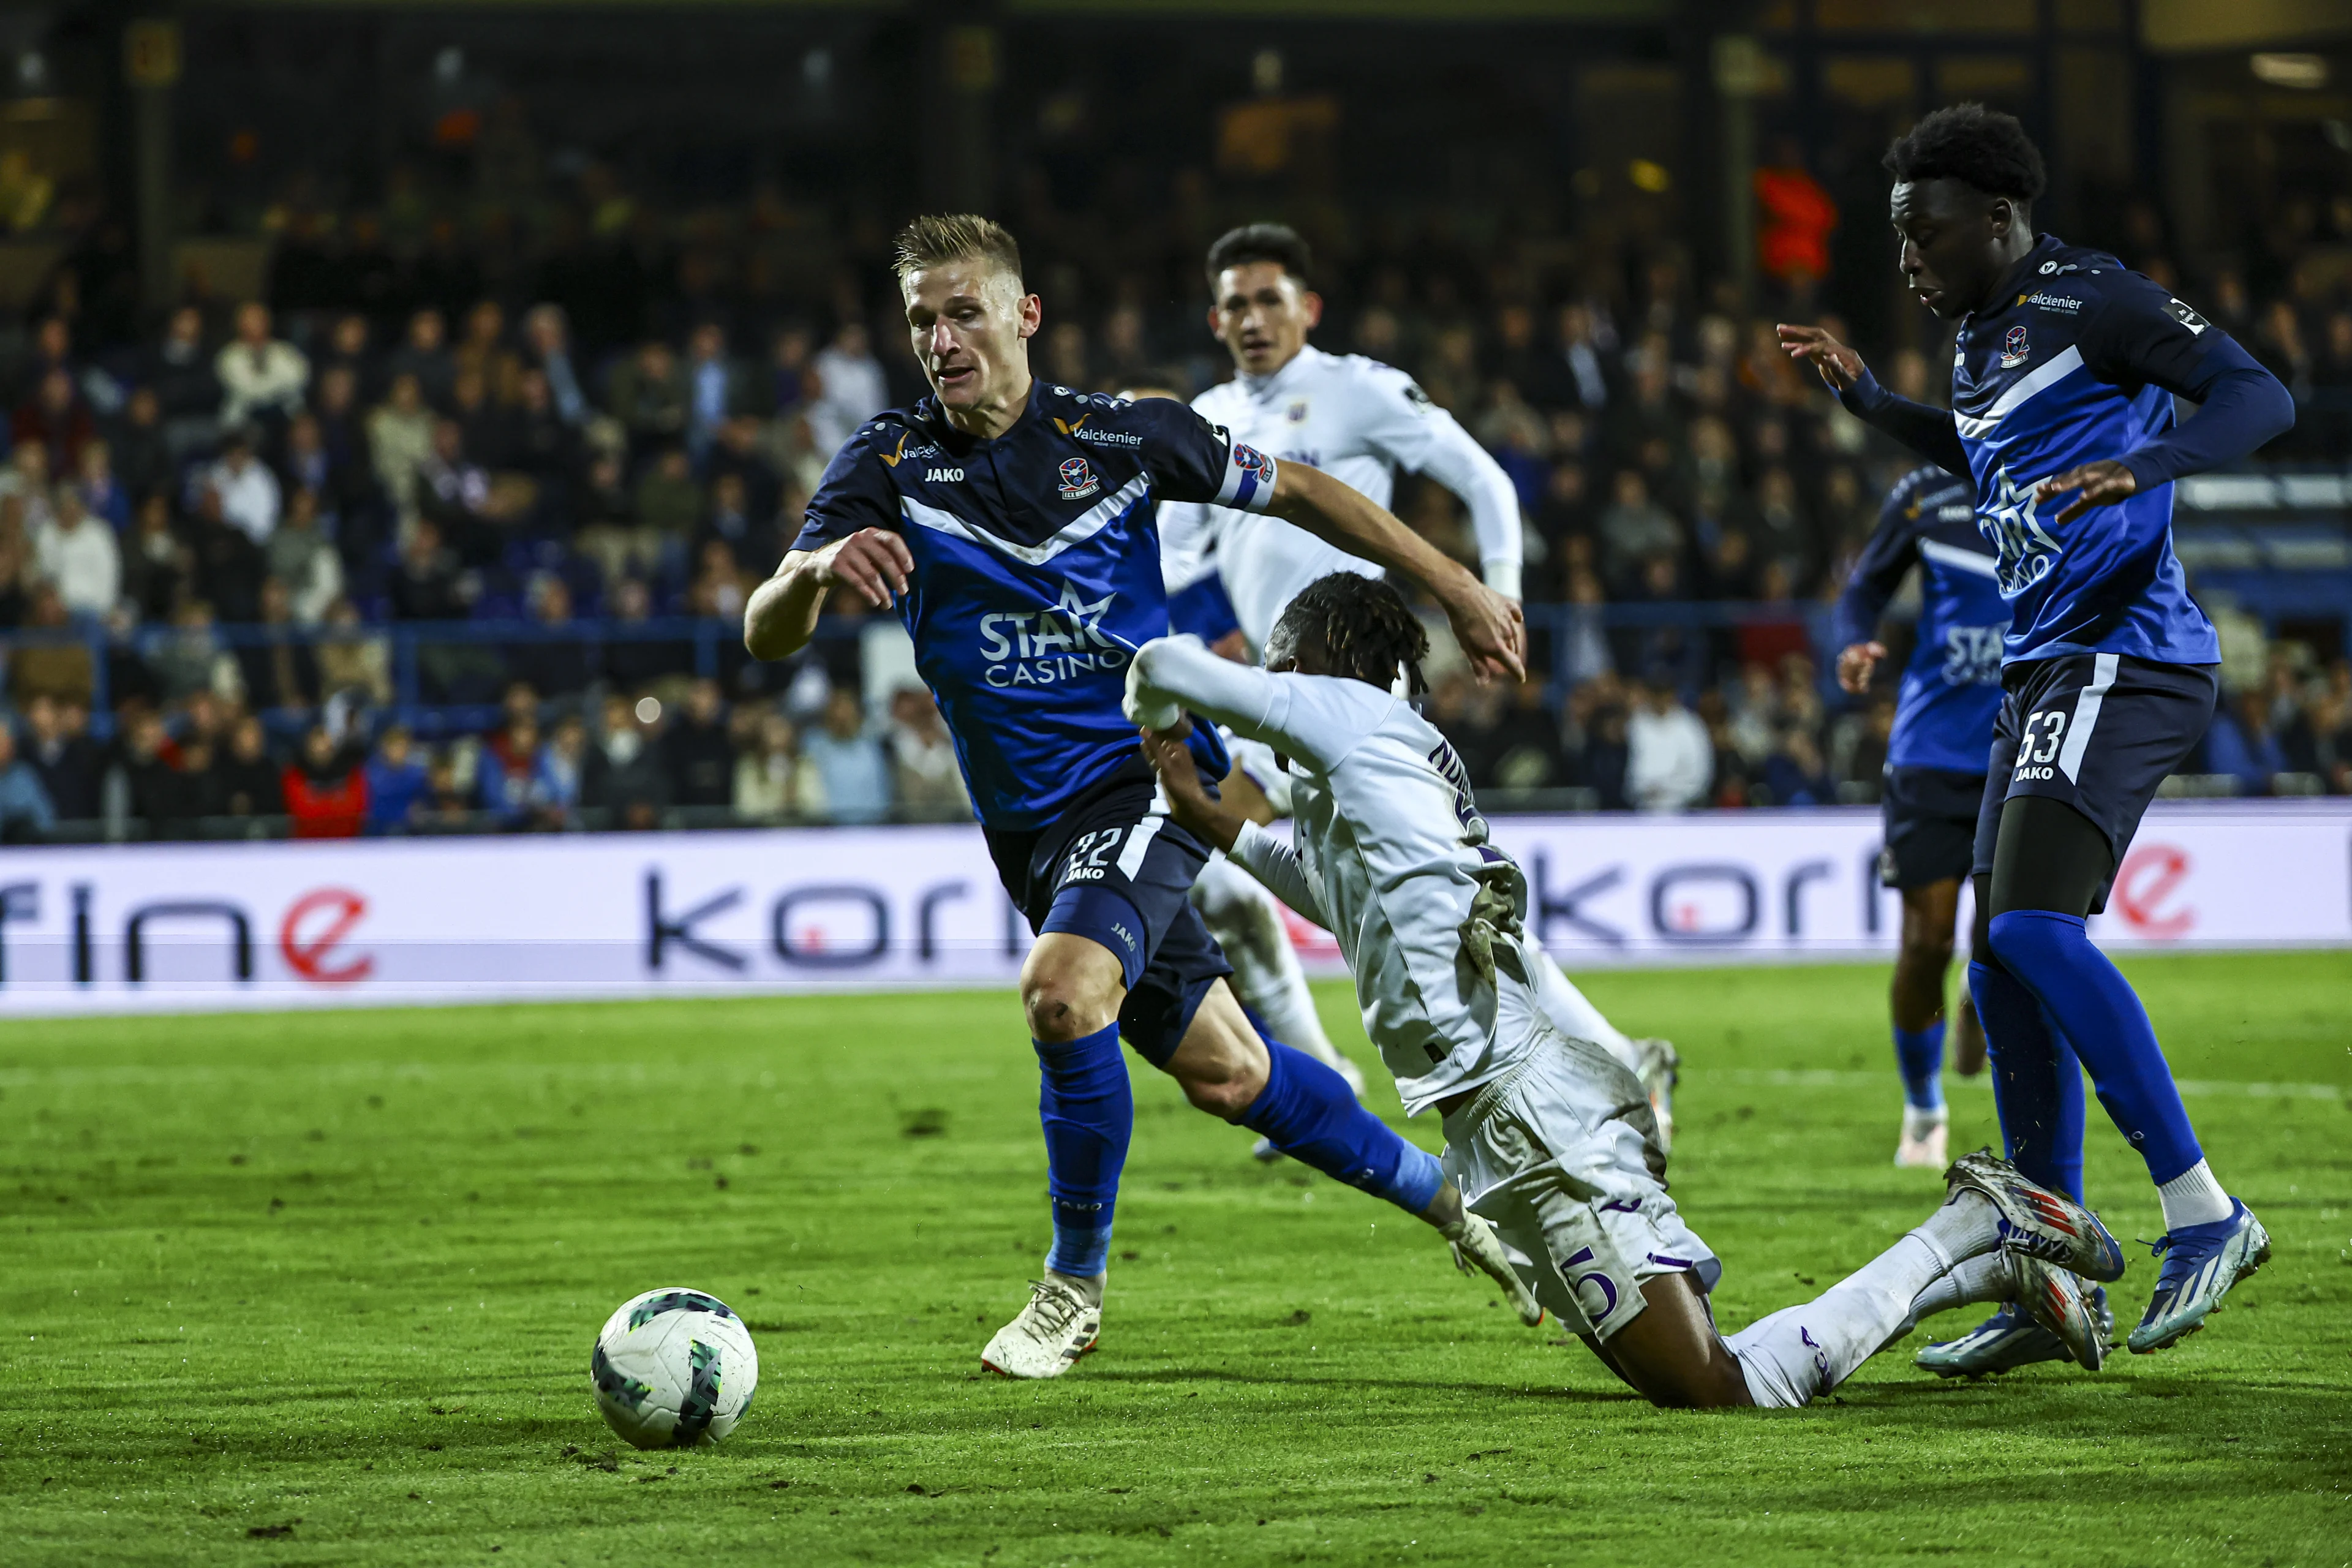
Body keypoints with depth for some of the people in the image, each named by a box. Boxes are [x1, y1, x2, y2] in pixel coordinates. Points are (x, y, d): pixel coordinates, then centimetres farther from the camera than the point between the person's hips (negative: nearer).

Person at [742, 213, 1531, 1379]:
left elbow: (1293, 491, 9)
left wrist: (1453, 588, 10)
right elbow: (767, 636, -15)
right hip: (1032, 827, 4)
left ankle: (1075, 1285, -9)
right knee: (1221, 1073, 10)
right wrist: (819, 569, -39)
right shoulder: (887, 465, -4)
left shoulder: (1120, 438, -6)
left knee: (1063, 990, -29)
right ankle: (1447, 1195, 33)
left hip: (1151, 770, -4)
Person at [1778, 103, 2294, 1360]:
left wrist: (2143, 467, -33)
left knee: (2031, 925, -22)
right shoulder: (1982, 338, 19)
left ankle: (2202, 1213, -17)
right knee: (2002, 972, 6)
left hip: (2124, 656, -10)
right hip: (2042, 676, 10)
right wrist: (1867, 401, 31)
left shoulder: (2088, 300, -9)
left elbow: (2260, 398, -17)